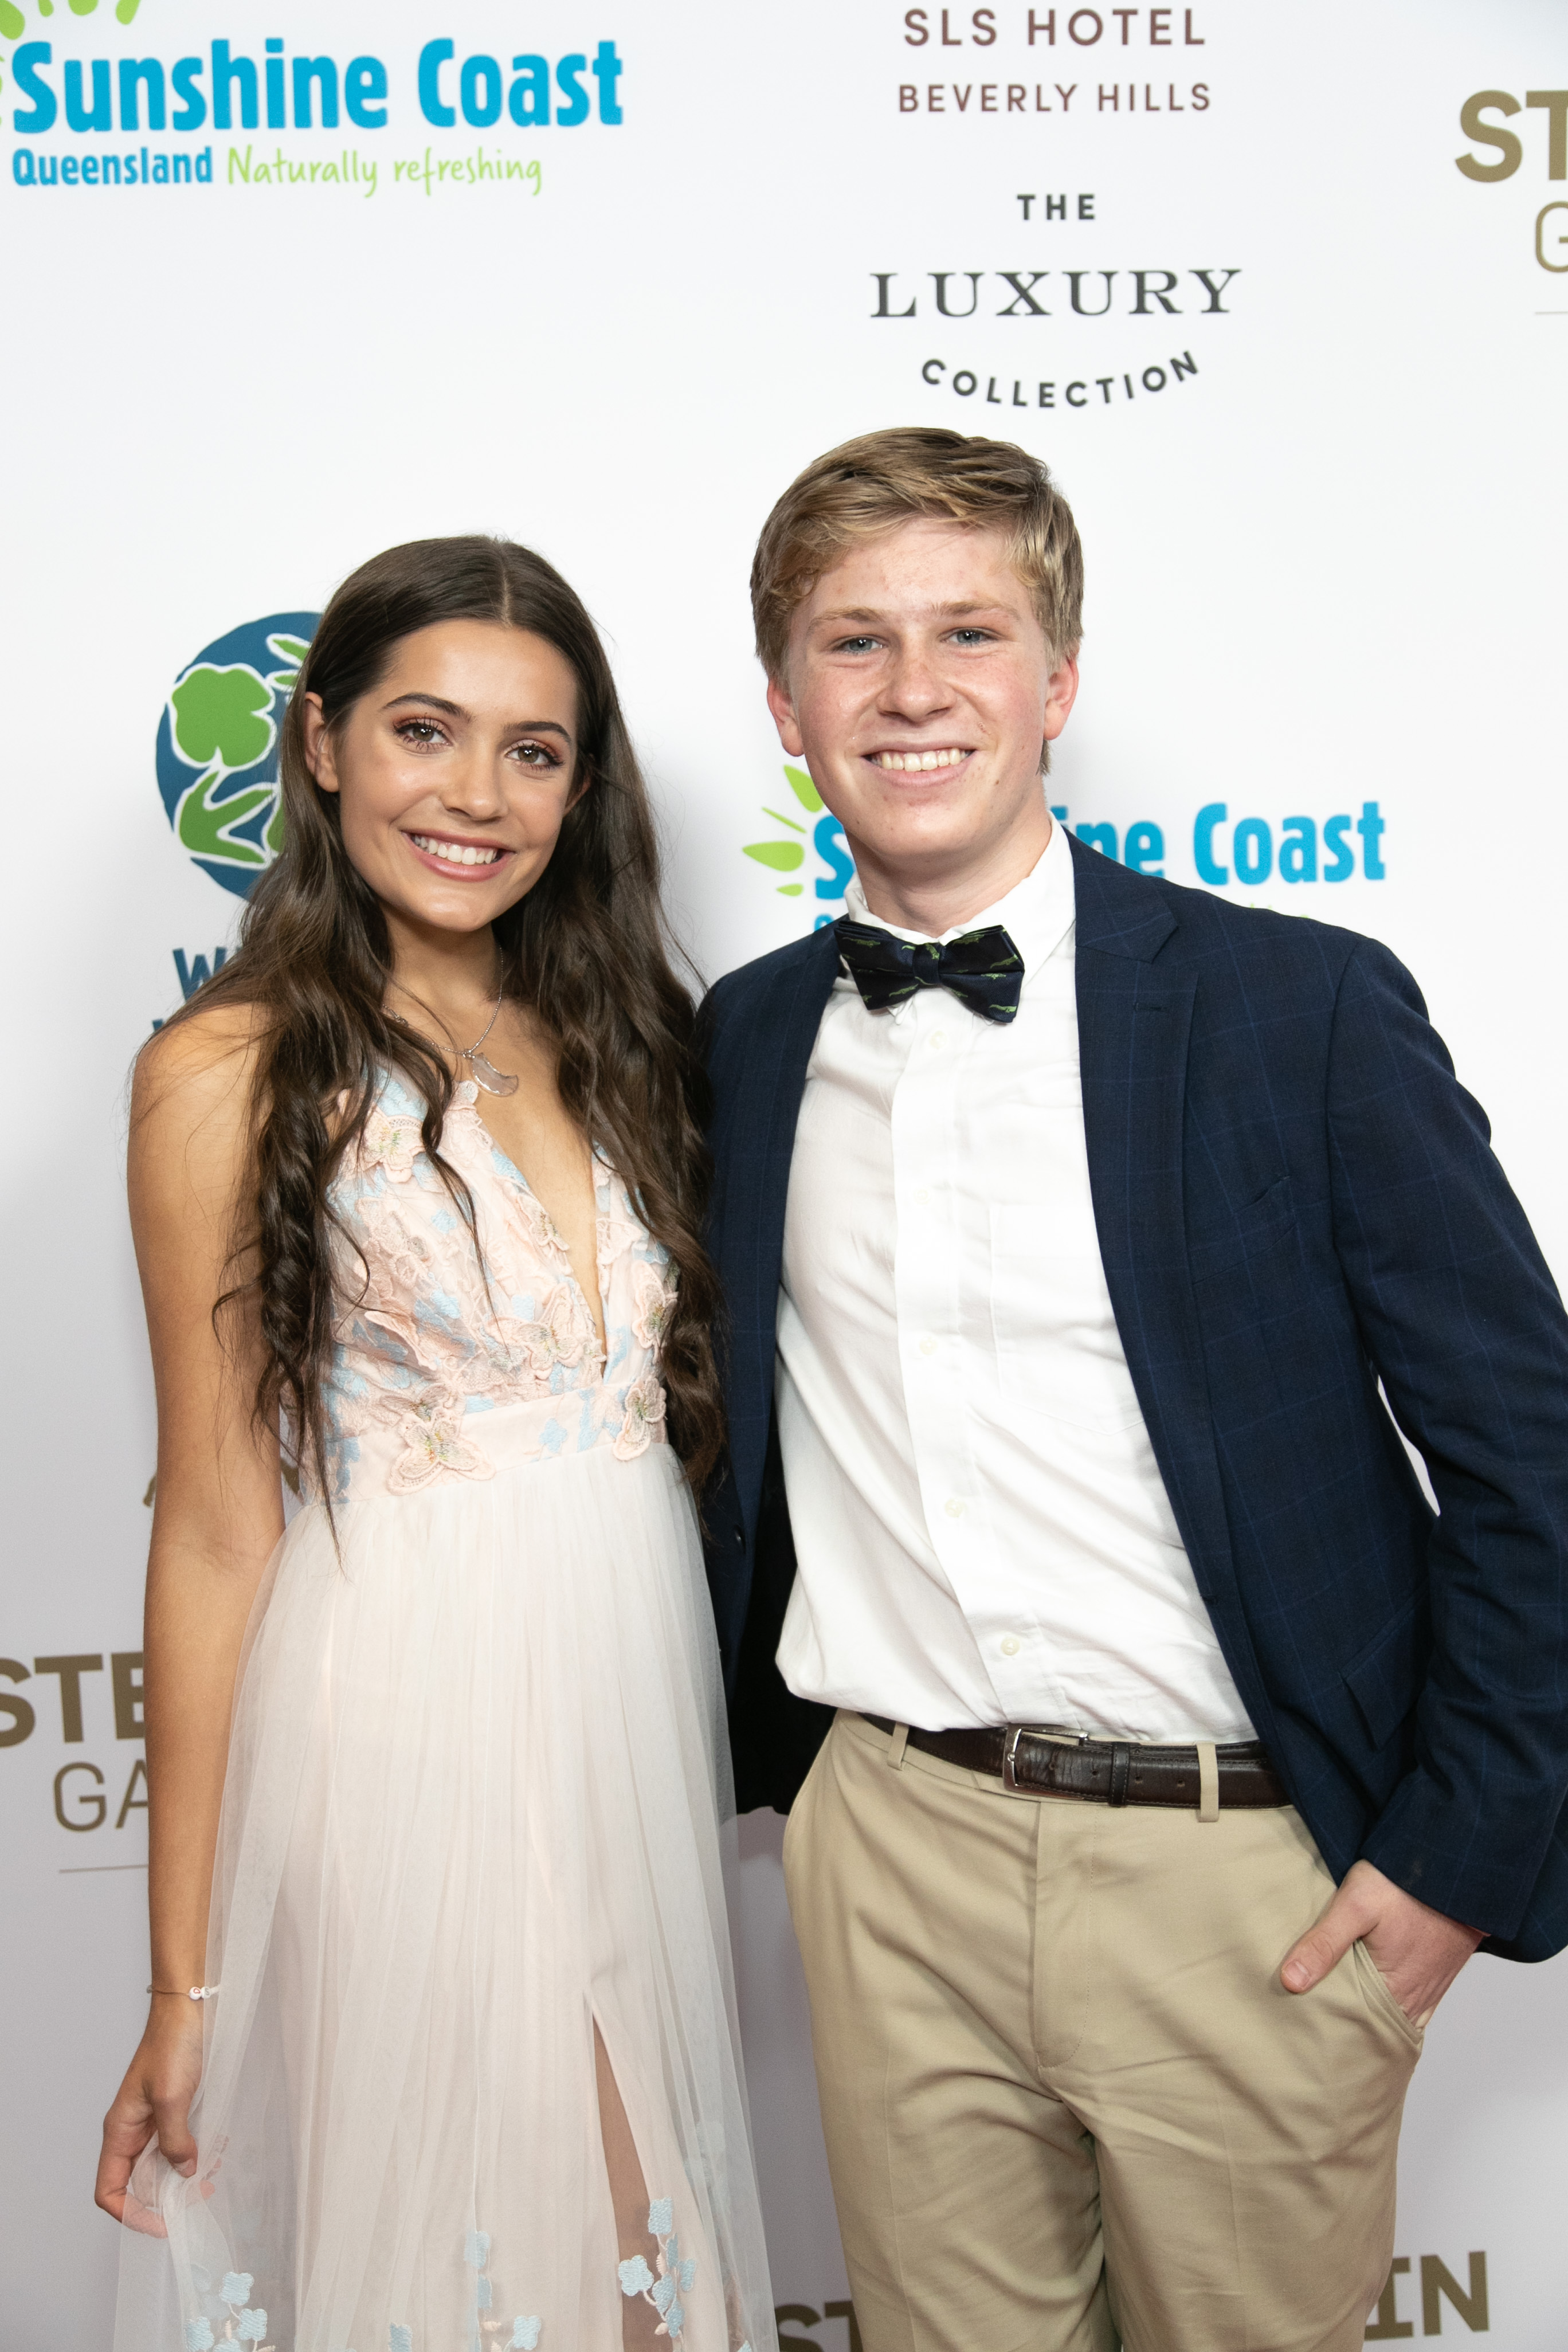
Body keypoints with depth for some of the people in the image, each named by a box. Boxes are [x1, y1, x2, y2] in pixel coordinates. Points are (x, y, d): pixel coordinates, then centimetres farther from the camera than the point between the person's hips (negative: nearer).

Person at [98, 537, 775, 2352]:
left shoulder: (615, 1036, 9)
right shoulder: (238, 1071, -7)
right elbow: (217, 1524, -7)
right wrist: (186, 1981, -6)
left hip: (648, 1704, 5)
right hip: (411, 1717, -5)